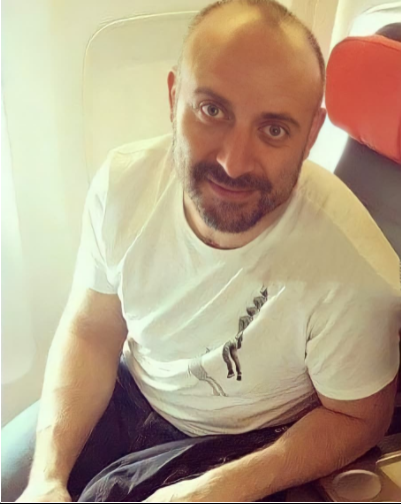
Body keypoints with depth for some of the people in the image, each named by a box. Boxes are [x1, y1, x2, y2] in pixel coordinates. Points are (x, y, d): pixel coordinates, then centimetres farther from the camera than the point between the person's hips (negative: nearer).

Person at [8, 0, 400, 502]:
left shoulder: (356, 274, -32)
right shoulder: (123, 181, -20)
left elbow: (358, 417, -14)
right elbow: (90, 332, -8)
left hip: (244, 447, -2)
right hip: (130, 395, 4)